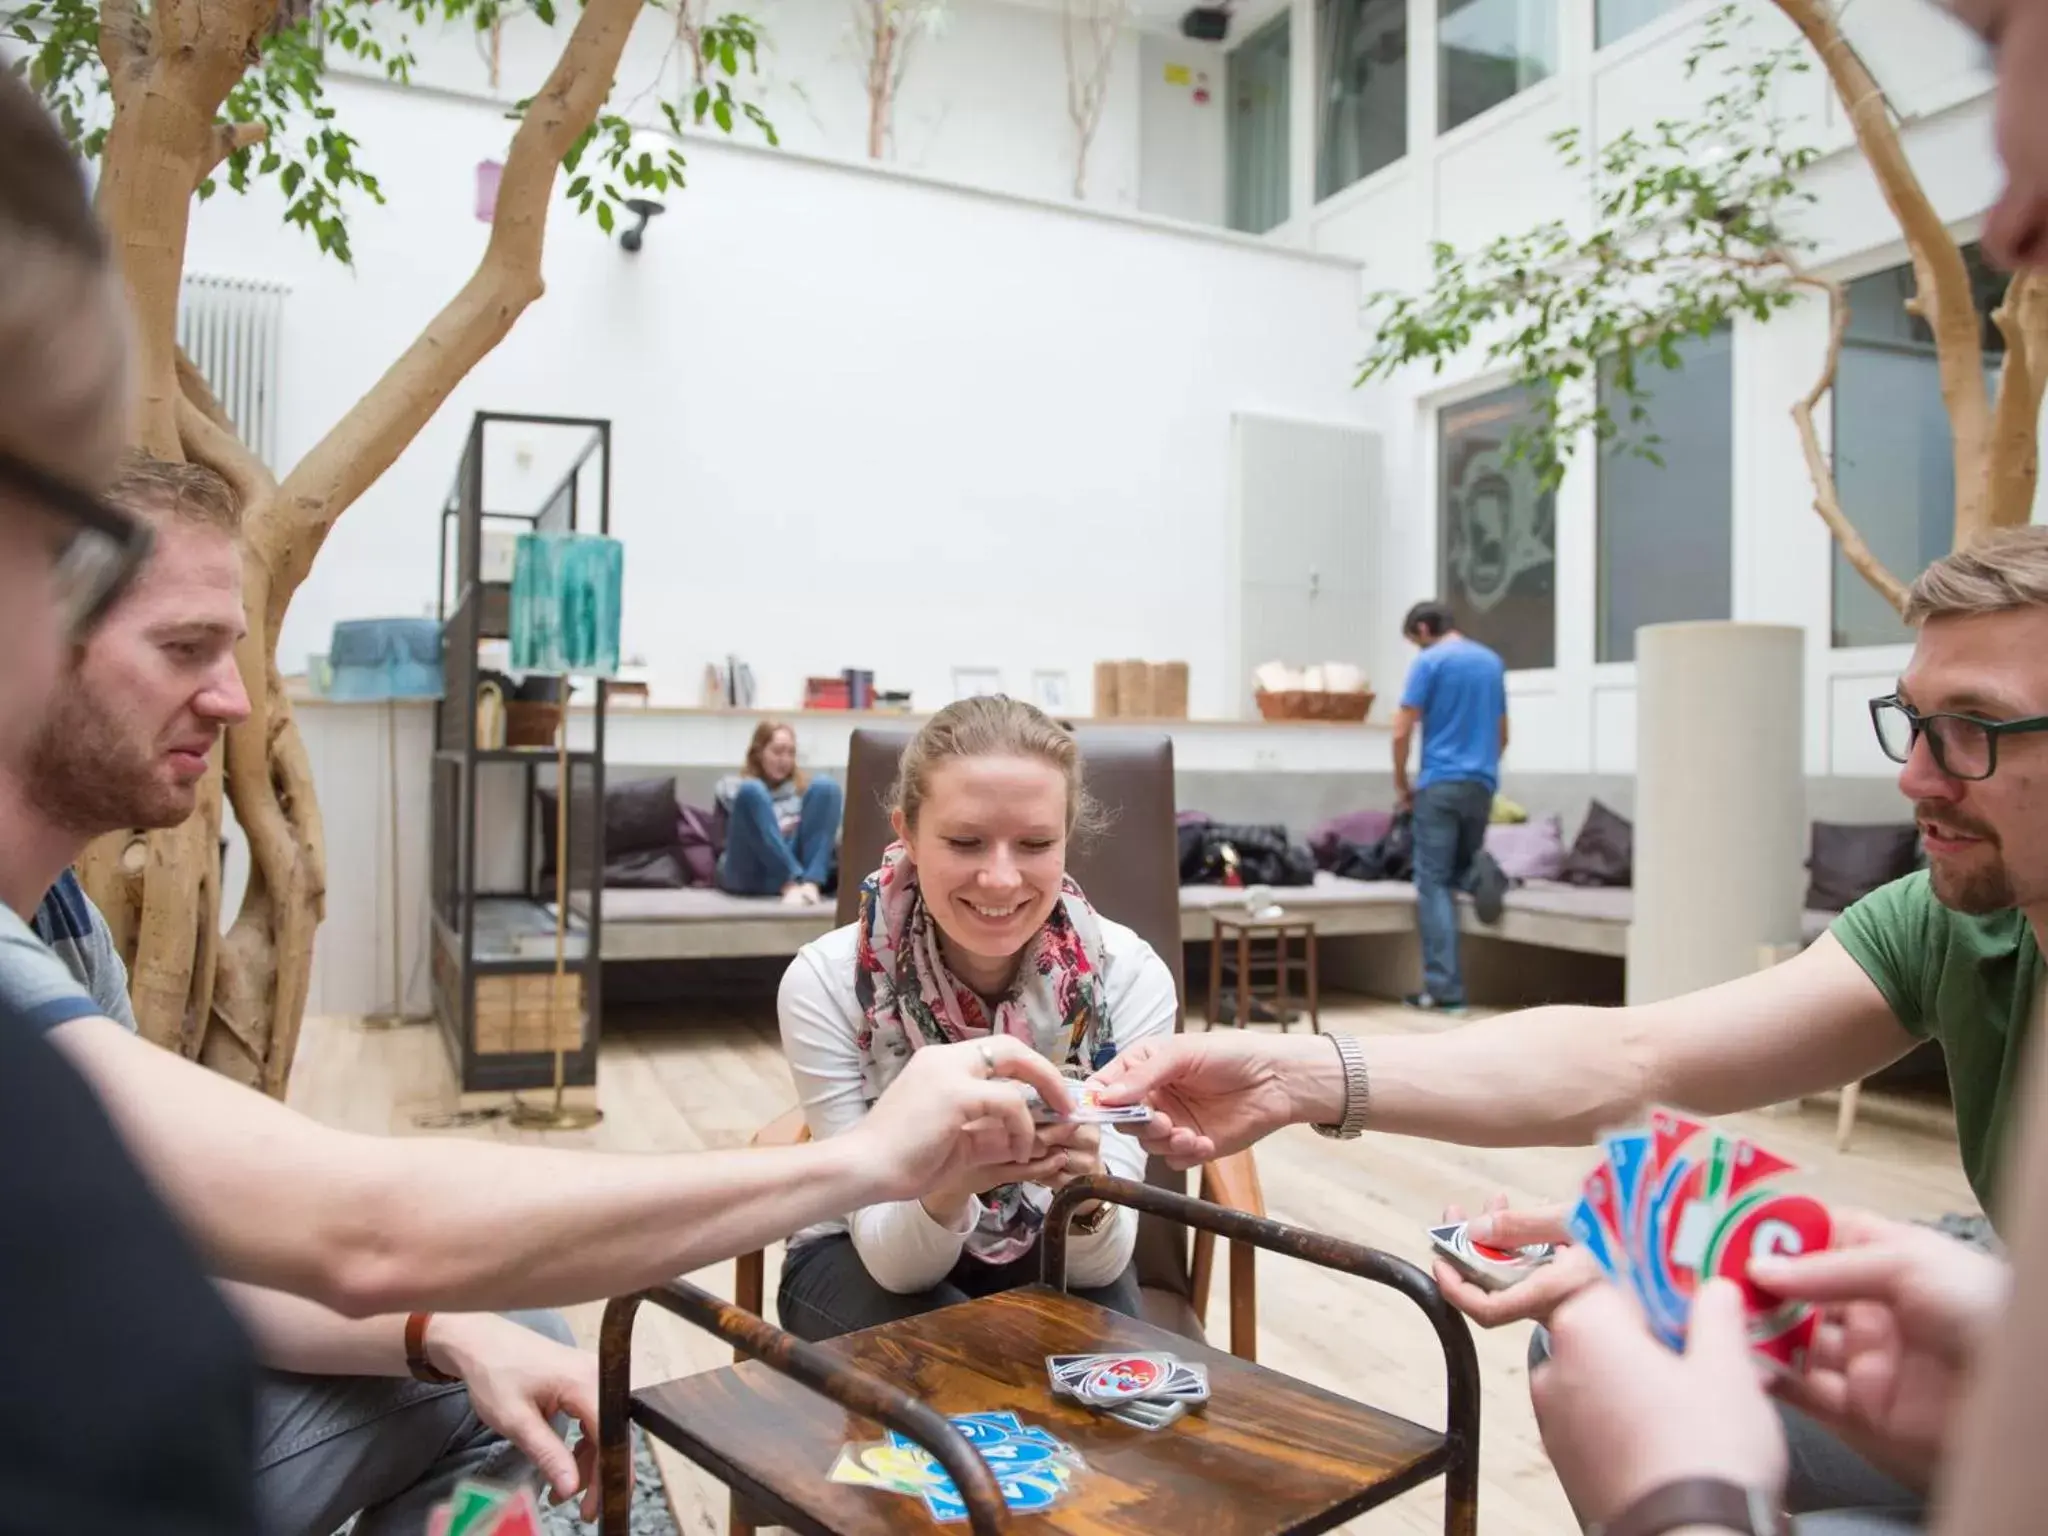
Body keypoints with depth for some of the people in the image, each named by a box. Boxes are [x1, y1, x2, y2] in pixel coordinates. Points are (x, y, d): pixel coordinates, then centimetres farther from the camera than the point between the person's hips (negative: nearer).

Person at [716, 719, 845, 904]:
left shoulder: (802, 787, 28)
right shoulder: (732, 786, 21)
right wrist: (776, 830, -4)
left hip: (801, 864, 2)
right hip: (749, 876, -2)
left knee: (825, 787, -13)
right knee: (752, 791, -22)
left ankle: (810, 882, -34)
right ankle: (792, 883, -38)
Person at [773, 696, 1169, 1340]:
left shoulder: (1130, 975, -22)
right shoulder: (825, 982, -24)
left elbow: (1101, 1261, -21)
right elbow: (895, 1260, -22)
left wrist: (1086, 1188, -45)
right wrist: (946, 1182, -45)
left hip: (1049, 1253, 2)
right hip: (869, 1257, -1)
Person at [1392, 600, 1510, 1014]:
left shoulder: (1430, 662, -5)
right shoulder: (1492, 661, 15)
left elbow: (1401, 732, -8)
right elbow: (1502, 735, 20)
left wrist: (1401, 784, 4)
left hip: (1440, 784, -6)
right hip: (1482, 784, 6)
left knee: (1434, 885, -3)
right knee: (1459, 867, 21)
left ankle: (1445, 990, -7)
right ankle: (1480, 873, -16)